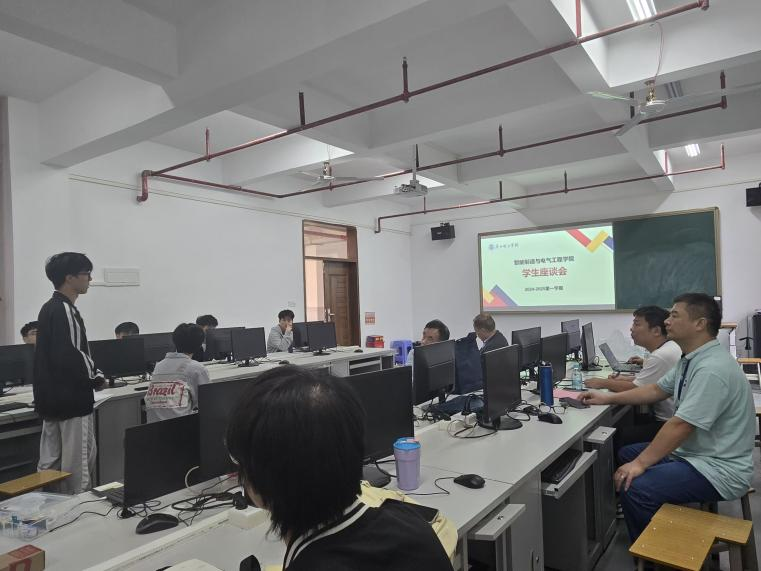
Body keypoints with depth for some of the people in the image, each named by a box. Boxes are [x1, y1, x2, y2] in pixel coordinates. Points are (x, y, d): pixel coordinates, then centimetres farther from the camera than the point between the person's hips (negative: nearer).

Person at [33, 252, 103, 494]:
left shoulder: (49, 308, 13)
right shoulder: (65, 311, -18)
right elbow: (69, 356, -25)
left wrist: (90, 374, 13)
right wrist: (96, 377, -10)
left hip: (50, 399, 10)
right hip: (71, 400, -10)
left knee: (49, 463, 15)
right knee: (79, 464, 0)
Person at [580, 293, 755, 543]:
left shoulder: (712, 369, -27)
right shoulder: (691, 360, 4)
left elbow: (680, 425, -28)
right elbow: (656, 390, 14)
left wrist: (640, 464, -22)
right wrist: (607, 398, 11)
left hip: (717, 469, -10)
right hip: (692, 451, 10)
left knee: (634, 486, -23)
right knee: (627, 454, 15)